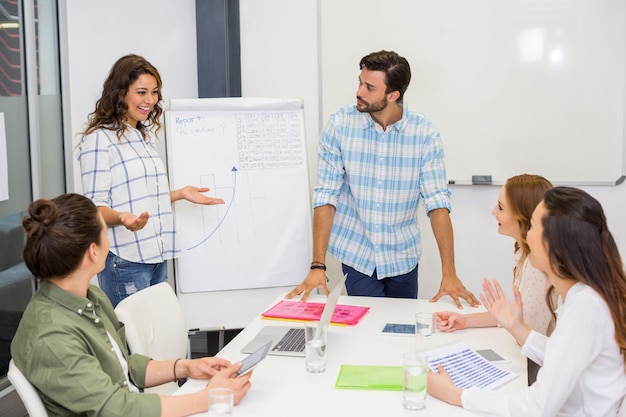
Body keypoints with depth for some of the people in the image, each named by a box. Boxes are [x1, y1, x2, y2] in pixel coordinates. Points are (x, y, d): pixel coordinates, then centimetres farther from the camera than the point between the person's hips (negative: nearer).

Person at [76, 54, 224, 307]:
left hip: (157, 256, 8)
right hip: (125, 260, -8)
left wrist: (180, 194, 11)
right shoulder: (99, 139, -8)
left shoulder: (145, 137, 18)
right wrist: (122, 218, -30)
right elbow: (95, 206, -11)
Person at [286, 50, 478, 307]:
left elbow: (437, 201, -11)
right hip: (356, 253, -1)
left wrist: (449, 273, -18)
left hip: (403, 255, 1)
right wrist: (318, 266, -16)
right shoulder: (340, 124, -11)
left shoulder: (424, 133, -10)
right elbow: (326, 196, -11)